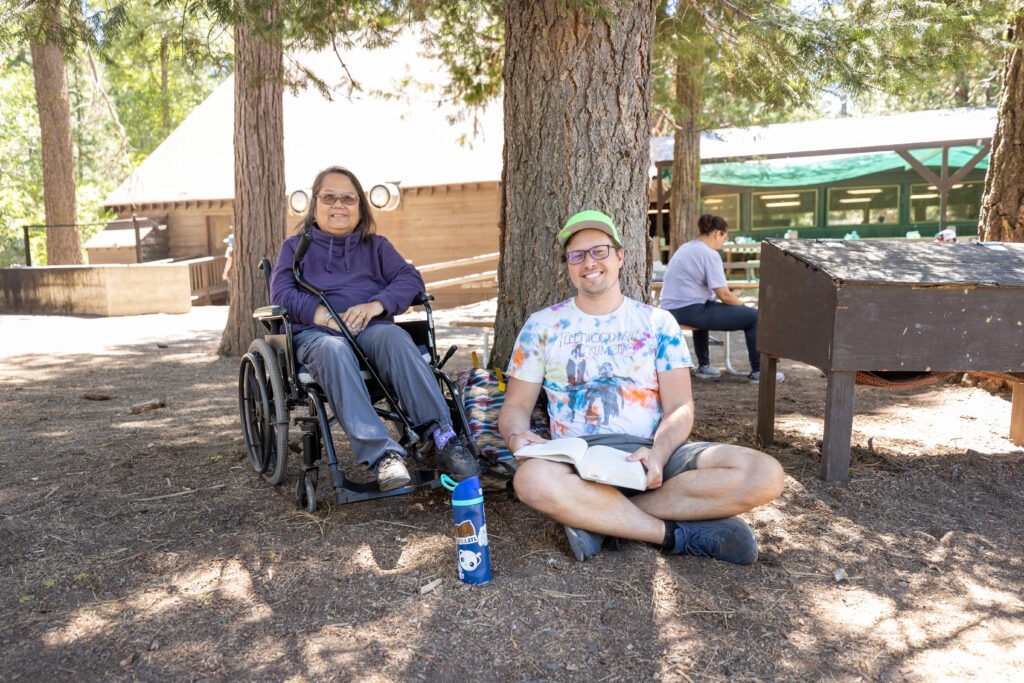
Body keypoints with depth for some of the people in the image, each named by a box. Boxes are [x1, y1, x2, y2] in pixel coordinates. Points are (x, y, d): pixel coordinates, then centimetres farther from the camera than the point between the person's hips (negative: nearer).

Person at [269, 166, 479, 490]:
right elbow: (281, 294, 4)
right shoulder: (295, 246, 21)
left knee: (395, 337, -36)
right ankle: (381, 453, -50)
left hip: (372, 327, 1)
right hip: (315, 333, -1)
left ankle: (443, 438, -41)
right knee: (333, 350, -38)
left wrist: (375, 306, -15)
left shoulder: (376, 245, 23)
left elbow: (411, 279, 6)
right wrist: (326, 316, -14)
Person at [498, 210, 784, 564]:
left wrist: (657, 454, -17)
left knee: (764, 474, -24)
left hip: (653, 452, 2)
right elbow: (515, 405, 10)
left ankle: (595, 517, -22)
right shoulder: (542, 325, 12)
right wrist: (517, 435, -16)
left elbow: (680, 408, 5)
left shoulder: (657, 322, 12)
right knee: (532, 478, -38)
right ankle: (679, 533, -23)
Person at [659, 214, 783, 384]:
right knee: (754, 316, -3)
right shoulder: (709, 254, -12)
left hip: (671, 311, 10)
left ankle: (703, 366, 46)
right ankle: (758, 372, 6)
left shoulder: (685, 248, 16)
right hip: (691, 311, -10)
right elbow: (724, 295, -15)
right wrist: (743, 305, 4)